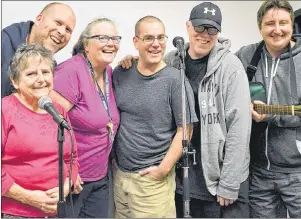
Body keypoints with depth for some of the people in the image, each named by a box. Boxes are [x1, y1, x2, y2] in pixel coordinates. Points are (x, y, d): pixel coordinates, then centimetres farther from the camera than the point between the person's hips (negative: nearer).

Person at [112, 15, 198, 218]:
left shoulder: (175, 79, -9)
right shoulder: (120, 75, 2)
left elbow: (184, 130, -9)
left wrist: (164, 169, -12)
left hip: (152, 178, -4)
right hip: (119, 174, 4)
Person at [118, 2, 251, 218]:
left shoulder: (230, 66, -11)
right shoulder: (171, 61, 0)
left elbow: (239, 125, -13)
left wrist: (229, 184, -14)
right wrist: (132, 64, -4)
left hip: (220, 176, -4)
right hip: (180, 174, 4)